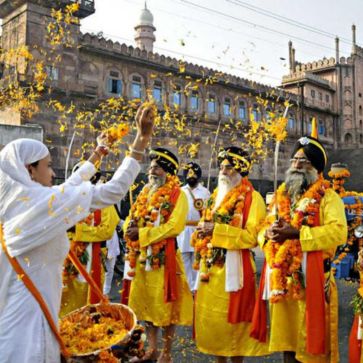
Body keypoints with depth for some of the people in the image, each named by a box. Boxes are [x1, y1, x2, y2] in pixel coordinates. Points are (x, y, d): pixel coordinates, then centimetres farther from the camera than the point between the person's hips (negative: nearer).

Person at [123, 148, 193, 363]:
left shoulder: (178, 195, -7)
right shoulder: (145, 192, 15)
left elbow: (174, 227, -17)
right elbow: (131, 217, 16)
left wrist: (141, 233, -18)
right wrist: (131, 226, -9)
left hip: (164, 257, -7)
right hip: (142, 257, 7)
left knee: (165, 304, 1)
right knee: (146, 303, 14)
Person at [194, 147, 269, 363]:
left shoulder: (252, 198, -6)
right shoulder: (216, 195, 16)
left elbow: (252, 236, -15)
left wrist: (217, 230, -20)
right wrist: (202, 231, 0)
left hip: (233, 267, -7)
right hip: (211, 266, 7)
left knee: (232, 317, 1)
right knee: (209, 317, 11)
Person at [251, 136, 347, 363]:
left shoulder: (328, 197, -2)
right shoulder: (281, 195, 17)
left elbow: (338, 232, -18)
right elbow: (263, 231, 19)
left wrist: (297, 233, -22)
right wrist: (268, 233, -5)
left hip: (310, 278, -5)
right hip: (280, 279, 6)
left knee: (310, 336, 1)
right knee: (286, 336, 14)